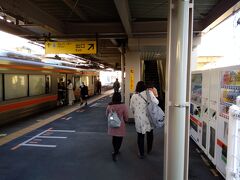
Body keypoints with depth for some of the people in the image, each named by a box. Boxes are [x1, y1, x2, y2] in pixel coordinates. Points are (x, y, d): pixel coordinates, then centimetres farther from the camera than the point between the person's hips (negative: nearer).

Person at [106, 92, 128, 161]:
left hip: (112, 126, 4)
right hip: (120, 126, -4)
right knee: (119, 140, 9)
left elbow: (107, 115, 7)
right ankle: (115, 153, -1)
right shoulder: (123, 106, -20)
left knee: (114, 138, 21)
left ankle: (115, 151, 38)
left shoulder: (109, 106, -10)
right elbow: (126, 118, -10)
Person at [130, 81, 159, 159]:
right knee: (150, 133, 21)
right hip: (149, 118, 0)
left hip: (139, 119, 0)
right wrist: (155, 95, 8)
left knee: (140, 135, 12)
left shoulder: (133, 96, -3)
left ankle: (141, 154, 20)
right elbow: (156, 102, -10)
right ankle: (149, 150, 36)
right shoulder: (148, 93, -9)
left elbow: (131, 108, 7)